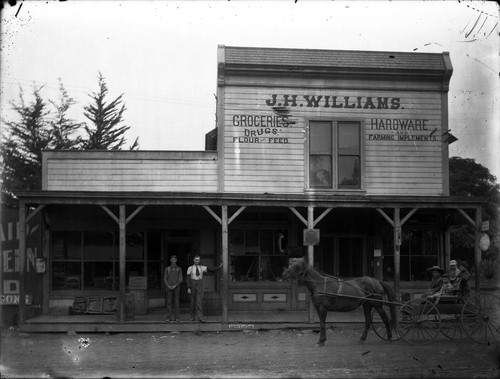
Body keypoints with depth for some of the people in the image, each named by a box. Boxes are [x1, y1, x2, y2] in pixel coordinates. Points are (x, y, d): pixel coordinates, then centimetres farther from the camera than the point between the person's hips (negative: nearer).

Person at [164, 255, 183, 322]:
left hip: (176, 288, 0)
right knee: (169, 302, -3)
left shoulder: (179, 269, 4)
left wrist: (175, 286, -16)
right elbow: (165, 279, 2)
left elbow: (180, 279, -3)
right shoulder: (167, 268, 6)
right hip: (169, 288, 0)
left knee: (176, 302, -1)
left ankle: (176, 317, 3)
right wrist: (168, 286, -15)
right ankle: (169, 317, 0)